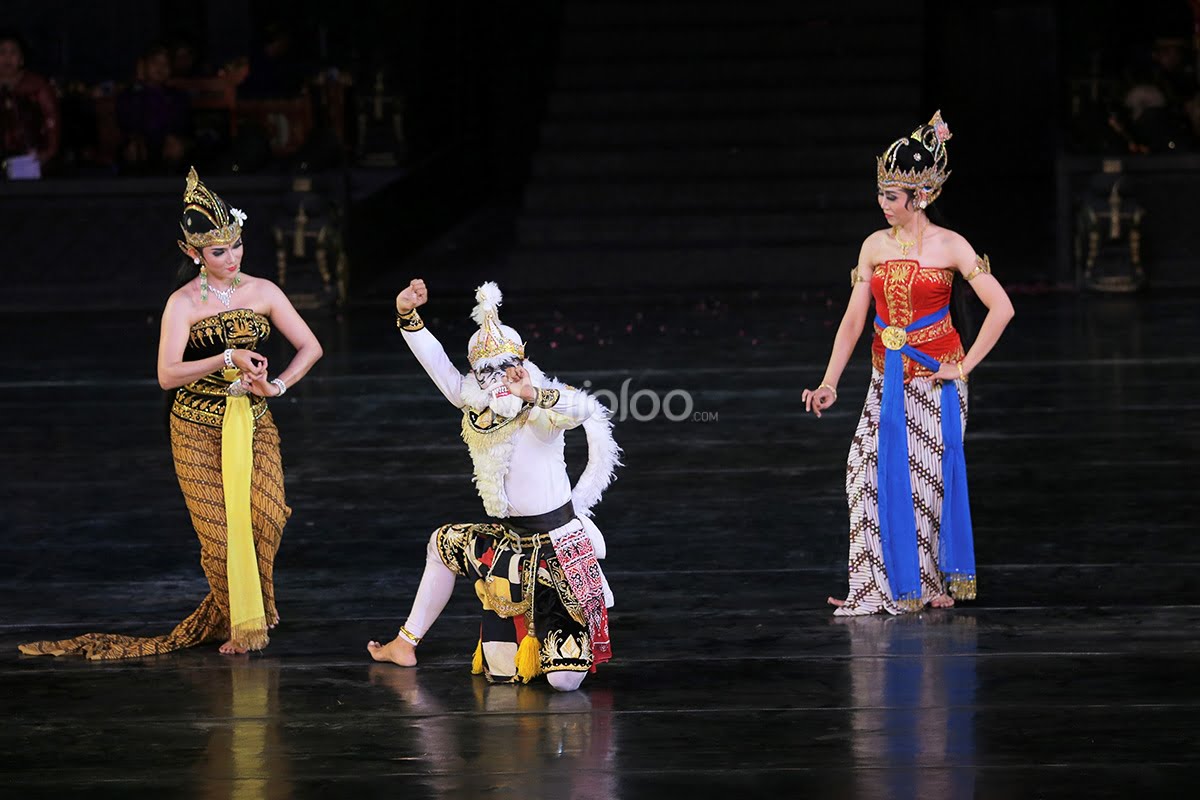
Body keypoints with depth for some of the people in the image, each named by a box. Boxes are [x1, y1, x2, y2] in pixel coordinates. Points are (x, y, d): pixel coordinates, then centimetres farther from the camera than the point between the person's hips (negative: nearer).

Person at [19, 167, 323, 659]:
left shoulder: (262, 292, 3)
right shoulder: (183, 303, -6)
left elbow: (310, 348, 8)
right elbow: (167, 375, -14)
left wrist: (277, 386, -7)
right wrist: (227, 360, -22)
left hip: (253, 422, 2)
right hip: (198, 428, -2)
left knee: (265, 513, -16)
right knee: (218, 528, -6)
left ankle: (252, 613, 4)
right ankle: (236, 623, 11)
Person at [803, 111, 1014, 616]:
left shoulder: (949, 247, -8)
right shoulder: (875, 247, 4)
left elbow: (1001, 309, -11)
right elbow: (853, 320, 4)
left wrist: (964, 366, -11)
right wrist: (830, 383, -3)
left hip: (934, 380, -4)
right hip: (888, 381, 4)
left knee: (929, 478, 0)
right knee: (872, 475, -3)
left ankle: (935, 584, 14)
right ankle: (882, 587, 5)